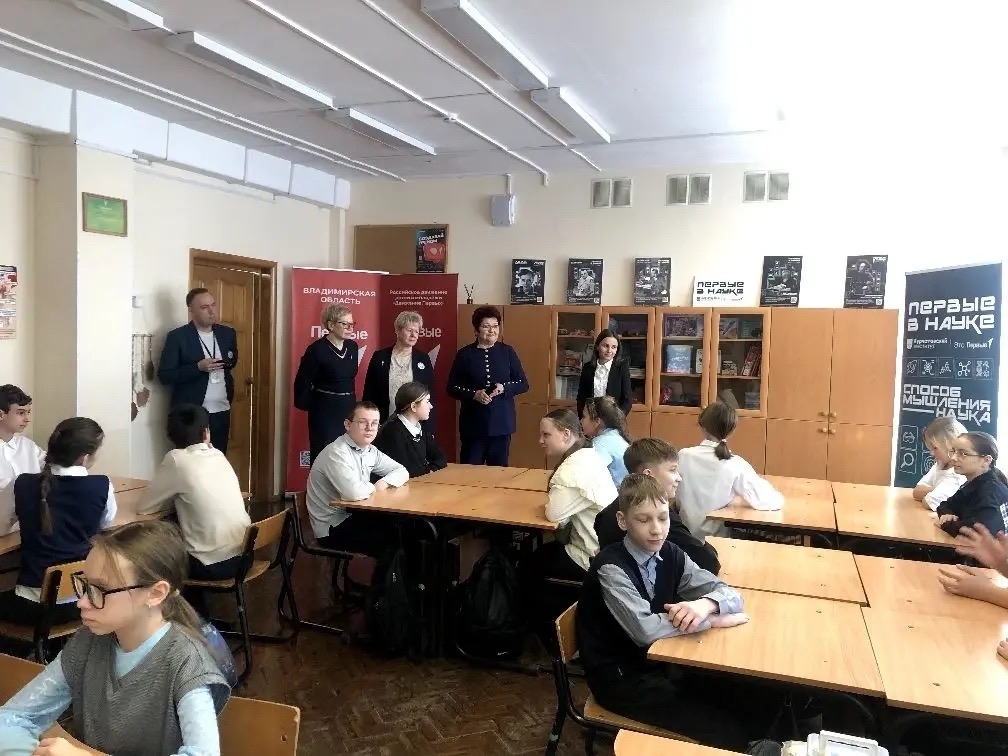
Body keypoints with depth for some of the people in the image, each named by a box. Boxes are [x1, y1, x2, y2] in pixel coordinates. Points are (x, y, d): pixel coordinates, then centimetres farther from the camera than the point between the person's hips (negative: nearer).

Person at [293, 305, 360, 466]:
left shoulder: (353, 346, 4)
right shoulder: (317, 349, -14)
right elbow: (303, 382, -9)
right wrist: (307, 405, -1)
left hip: (348, 407, 6)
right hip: (325, 409, -6)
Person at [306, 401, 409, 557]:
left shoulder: (370, 451, 4)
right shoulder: (336, 453, -22)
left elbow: (401, 471, 12)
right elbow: (354, 493, -35)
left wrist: (383, 483, -9)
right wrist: (374, 487, -12)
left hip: (352, 516, 8)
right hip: (333, 528, -8)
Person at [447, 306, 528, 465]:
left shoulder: (507, 352, 5)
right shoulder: (465, 354, 2)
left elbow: (523, 384, 6)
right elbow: (452, 388, 3)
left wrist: (504, 388, -13)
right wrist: (474, 394, -14)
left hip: (502, 423, 1)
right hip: (473, 424, -1)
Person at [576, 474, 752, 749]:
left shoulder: (670, 554, -2)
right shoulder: (611, 567, -21)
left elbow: (730, 594, -2)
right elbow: (644, 629, -31)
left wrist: (705, 605, -24)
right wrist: (710, 621, -23)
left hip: (659, 662, 6)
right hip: (620, 678, -6)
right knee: (723, 728, -14)